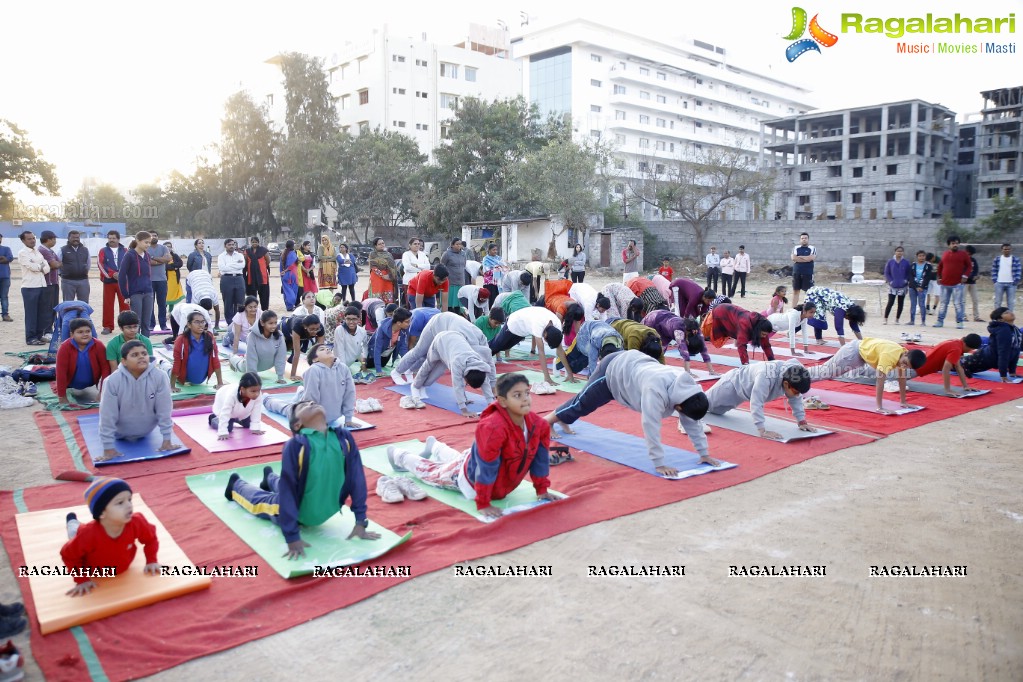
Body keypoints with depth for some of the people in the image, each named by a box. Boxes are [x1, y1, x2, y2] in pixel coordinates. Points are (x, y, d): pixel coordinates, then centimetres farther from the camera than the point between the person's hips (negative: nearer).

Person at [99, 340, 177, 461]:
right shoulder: (113, 381, -30)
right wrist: (108, 448, -20)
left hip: (146, 431, 1)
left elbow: (164, 410, -20)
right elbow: (107, 416, -23)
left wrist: (167, 440, -15)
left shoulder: (160, 376, -28)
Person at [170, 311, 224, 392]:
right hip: (184, 379, -2)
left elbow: (215, 360, -13)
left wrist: (220, 383, -12)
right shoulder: (181, 340, -26)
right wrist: (172, 387, -19)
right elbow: (176, 364, -22)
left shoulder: (210, 338, -18)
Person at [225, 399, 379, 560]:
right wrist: (292, 537, -29)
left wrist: (361, 522, -15)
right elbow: (287, 490, -29)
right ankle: (236, 484, 56)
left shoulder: (344, 439, -21)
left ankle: (270, 478, 63)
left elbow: (357, 478, -16)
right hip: (297, 511, -3)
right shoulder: (295, 445, -32)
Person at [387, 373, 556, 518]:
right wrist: (483, 504, -32)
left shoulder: (538, 425, -22)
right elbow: (486, 468, -38)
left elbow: (540, 458, -7)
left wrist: (542, 490, -2)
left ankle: (435, 447, 68)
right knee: (431, 472, 20)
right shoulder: (492, 428, -44)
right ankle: (400, 456, 47)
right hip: (471, 478, -7)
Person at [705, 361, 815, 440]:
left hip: (745, 386, 7)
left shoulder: (793, 377, -27)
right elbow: (756, 404, -50)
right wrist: (763, 431, -54)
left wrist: (802, 422, -16)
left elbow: (796, 400, -11)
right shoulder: (766, 377, -49)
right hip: (734, 383, -7)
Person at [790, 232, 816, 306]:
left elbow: (811, 258, -15)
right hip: (796, 273, 2)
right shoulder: (796, 248, 8)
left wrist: (799, 257, -5)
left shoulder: (812, 248, 2)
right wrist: (806, 259, -9)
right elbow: (793, 258, -8)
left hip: (808, 273, -2)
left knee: (809, 291, -1)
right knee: (795, 291, 6)